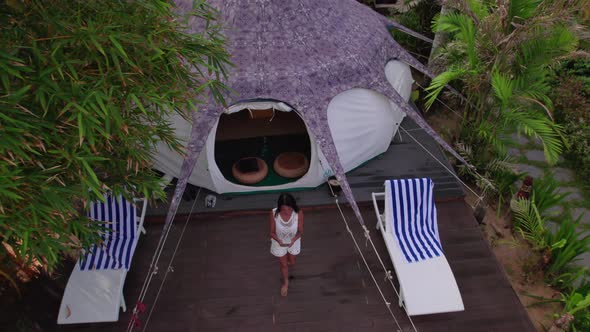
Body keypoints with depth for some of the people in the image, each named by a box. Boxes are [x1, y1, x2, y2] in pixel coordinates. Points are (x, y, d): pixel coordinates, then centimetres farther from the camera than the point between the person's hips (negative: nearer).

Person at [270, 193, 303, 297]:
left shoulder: (298, 213, -31)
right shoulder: (274, 213, -32)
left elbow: (300, 231, -18)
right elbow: (272, 232, -19)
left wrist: (294, 239, -38)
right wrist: (278, 240, -39)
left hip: (293, 242, 1)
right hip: (279, 243, -1)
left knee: (291, 262, 28)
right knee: (284, 265, 21)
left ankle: (287, 259, 68)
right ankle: (285, 283, 52)